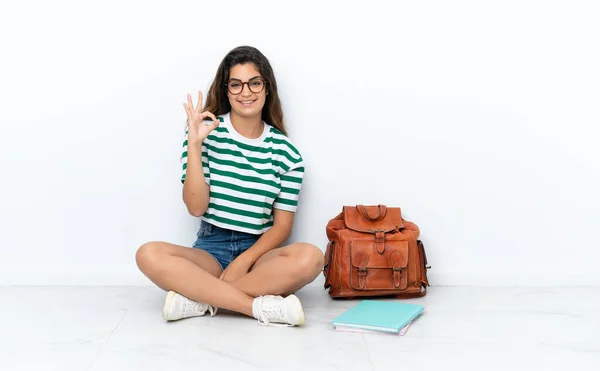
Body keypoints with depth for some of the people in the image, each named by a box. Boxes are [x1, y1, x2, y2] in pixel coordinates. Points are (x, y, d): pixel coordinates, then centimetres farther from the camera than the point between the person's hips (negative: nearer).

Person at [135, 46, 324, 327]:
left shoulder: (284, 151, 0)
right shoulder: (206, 132, -1)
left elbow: (282, 224, 2)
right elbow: (196, 207, -8)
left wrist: (245, 260, -15)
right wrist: (194, 145, -17)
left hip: (258, 252, 1)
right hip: (210, 250, 0)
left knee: (310, 257, -31)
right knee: (149, 255, -29)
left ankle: (200, 298, -23)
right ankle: (261, 306, -30)